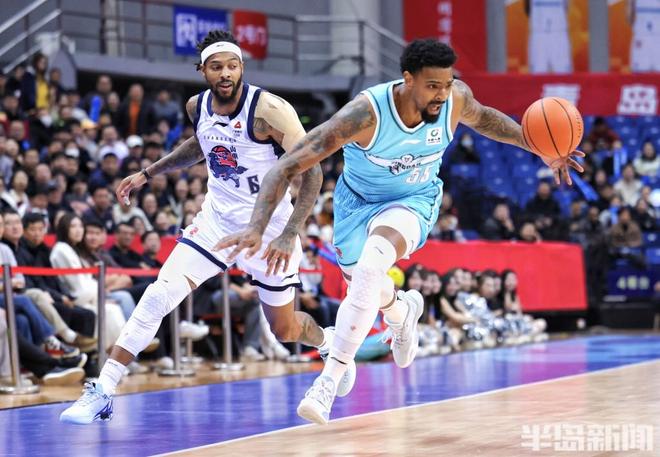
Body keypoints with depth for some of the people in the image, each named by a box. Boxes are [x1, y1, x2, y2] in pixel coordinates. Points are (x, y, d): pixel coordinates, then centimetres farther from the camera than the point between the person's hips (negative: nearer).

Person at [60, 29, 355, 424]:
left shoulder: (269, 110, -22)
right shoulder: (198, 107, -4)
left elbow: (312, 173, -22)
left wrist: (289, 235, -32)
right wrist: (148, 173, 18)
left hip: (268, 230, -4)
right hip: (217, 221, 4)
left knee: (285, 330, 11)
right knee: (161, 292, -16)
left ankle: (329, 342, 49)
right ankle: (103, 393, -14)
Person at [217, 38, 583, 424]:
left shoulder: (457, 98, -24)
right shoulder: (366, 114, -37)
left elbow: (482, 118, 4)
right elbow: (289, 166, -36)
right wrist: (257, 227, -46)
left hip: (413, 201, 0)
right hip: (358, 200, 0)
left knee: (372, 262, -31)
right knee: (364, 285, 21)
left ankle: (330, 379, -26)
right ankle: (402, 312, 60)